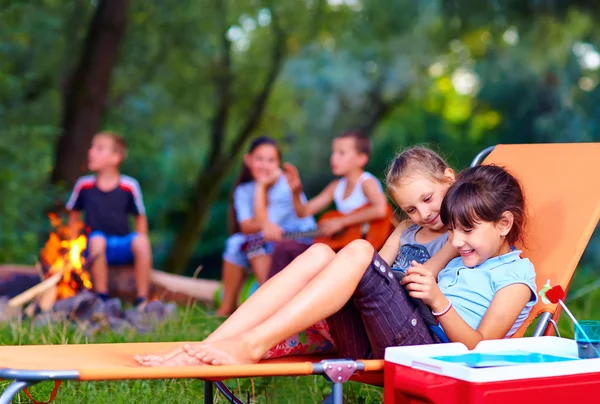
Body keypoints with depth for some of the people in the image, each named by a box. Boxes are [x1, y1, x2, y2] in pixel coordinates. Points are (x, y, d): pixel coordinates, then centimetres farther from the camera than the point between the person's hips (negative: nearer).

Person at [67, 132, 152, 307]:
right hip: (98, 247, 0)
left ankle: (142, 300, -23)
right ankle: (102, 298, -24)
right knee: (97, 239, -34)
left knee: (141, 241, -32)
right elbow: (74, 216, 13)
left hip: (123, 248, 0)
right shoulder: (84, 185, 0)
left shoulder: (129, 186, -5)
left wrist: (139, 248, -7)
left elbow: (140, 218, 5)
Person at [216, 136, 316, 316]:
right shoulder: (243, 190, 1)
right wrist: (264, 225, -38)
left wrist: (261, 186, -16)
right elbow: (245, 226, -16)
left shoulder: (286, 184, -14)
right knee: (235, 242, -22)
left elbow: (262, 220, -21)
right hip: (266, 250, 5)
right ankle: (226, 308, -16)